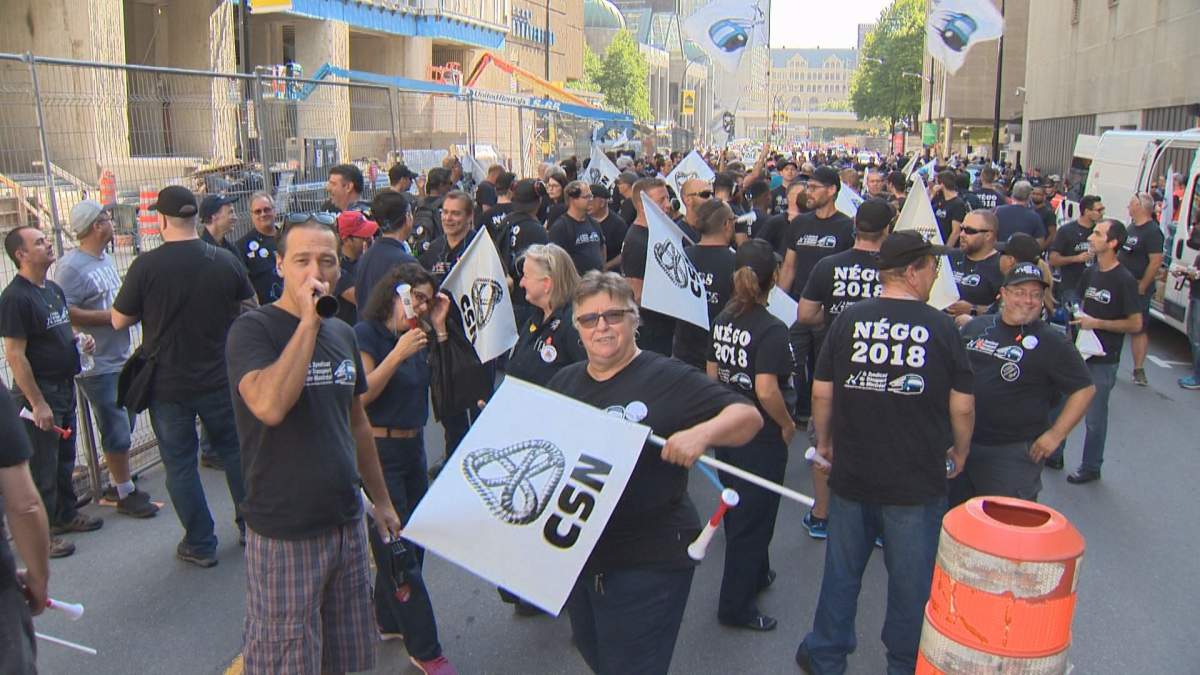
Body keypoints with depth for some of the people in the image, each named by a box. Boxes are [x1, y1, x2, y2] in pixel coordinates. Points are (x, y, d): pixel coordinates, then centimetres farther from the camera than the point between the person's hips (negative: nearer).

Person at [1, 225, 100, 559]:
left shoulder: (54, 289, 9)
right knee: (42, 467, 1)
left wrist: (80, 341, 1)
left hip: (64, 387, 9)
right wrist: (37, 403, -21)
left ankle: (65, 513, 36)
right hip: (38, 393, -9)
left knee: (65, 458, 20)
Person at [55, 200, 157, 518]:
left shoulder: (105, 259, 10)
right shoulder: (71, 266, -17)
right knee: (117, 432, 0)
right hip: (98, 365, -9)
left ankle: (120, 481, 33)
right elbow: (65, 312, -25)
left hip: (121, 358, 9)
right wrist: (110, 317, -22)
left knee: (122, 425, 19)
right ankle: (126, 494, 13)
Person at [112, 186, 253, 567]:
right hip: (220, 378, 3)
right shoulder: (225, 261, -8)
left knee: (180, 463, 10)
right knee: (234, 450, 19)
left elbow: (119, 321, -5)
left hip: (168, 385, -2)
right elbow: (249, 306, 8)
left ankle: (200, 544, 17)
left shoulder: (146, 266, -15)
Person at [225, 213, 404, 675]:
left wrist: (381, 499, 21)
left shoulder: (342, 333, 9)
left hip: (347, 523, 6)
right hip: (283, 533, -6)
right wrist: (308, 321, -25)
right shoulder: (253, 329, -11)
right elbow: (269, 406, -31)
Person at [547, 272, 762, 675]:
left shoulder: (667, 378, -12)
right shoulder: (563, 383, 8)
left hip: (647, 563, -6)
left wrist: (702, 432, -34)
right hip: (573, 554, 7)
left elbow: (748, 416, -15)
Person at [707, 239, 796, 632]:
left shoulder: (723, 320, 1)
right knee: (753, 518, 5)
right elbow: (766, 390, -27)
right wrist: (787, 424, -12)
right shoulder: (772, 330, -21)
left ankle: (755, 575, 43)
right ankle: (736, 606, 16)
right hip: (761, 438, -7)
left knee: (737, 510, 22)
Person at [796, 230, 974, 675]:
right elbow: (962, 406, -6)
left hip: (851, 473, 2)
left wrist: (824, 440, 14)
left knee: (842, 571, 17)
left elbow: (821, 392, -3)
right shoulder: (941, 327, -9)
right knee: (912, 579, 15)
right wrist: (960, 453, 12)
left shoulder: (849, 319, -6)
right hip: (918, 482, -2)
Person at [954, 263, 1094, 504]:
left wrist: (1055, 435, -9)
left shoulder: (1052, 343, -5)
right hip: (962, 444, 5)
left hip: (1014, 454, -5)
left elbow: (1084, 389, -4)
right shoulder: (976, 326, 7)